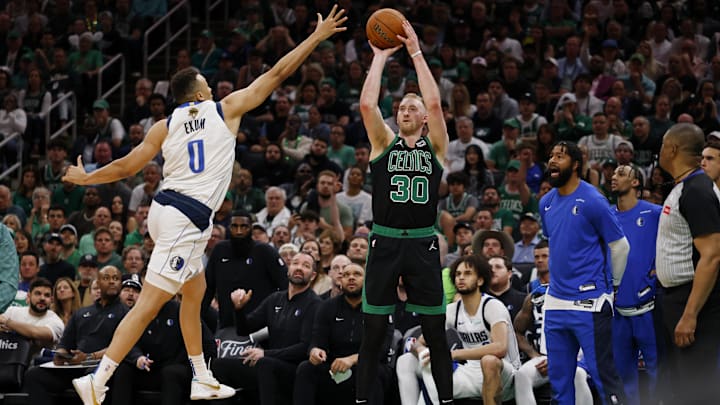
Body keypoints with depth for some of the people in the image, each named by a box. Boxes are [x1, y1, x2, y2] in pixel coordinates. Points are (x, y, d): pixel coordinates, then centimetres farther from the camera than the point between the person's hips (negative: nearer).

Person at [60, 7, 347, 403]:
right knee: (149, 304, -11)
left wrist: (85, 178, 29)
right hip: (187, 219, -7)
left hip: (165, 208, 7)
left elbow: (126, 166, 12)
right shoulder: (225, 109, 1)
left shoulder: (164, 127, 10)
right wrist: (317, 36, 12)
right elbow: (276, 74, 5)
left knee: (195, 290, 23)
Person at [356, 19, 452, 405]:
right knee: (373, 333, 3)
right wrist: (380, 57, -3)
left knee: (435, 333, 4)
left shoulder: (435, 146, 7)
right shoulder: (384, 143, 9)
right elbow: (367, 104, -7)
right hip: (384, 243, 0)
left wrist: (416, 54, -7)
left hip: (422, 245, 0)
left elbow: (435, 103, -8)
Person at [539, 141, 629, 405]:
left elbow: (620, 246, -4)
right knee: (559, 376, 9)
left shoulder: (592, 201, -10)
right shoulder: (546, 203, 10)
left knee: (603, 373, -8)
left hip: (589, 303, -7)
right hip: (556, 301, 7)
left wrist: (612, 284, 6)